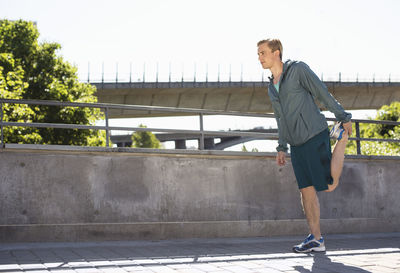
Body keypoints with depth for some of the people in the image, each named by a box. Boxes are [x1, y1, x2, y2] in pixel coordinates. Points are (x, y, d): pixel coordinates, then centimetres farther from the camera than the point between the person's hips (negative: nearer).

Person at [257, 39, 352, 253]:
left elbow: (323, 94, -4)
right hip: (296, 144, 6)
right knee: (307, 189, 2)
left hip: (315, 136, -6)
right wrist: (281, 148, 17)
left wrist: (344, 118, -5)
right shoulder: (271, 87, 18)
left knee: (329, 185, -8)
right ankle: (316, 239, 6)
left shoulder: (298, 69, -3)